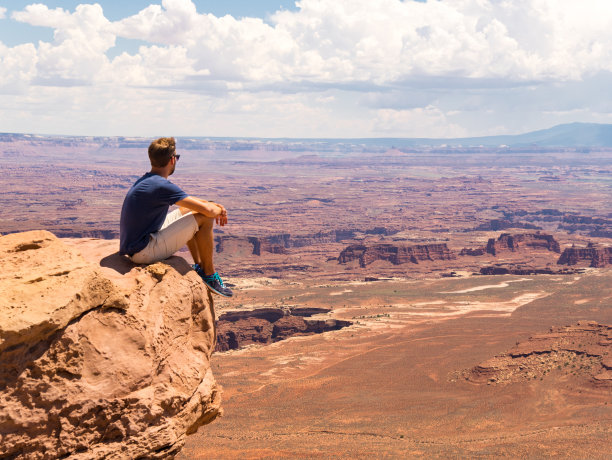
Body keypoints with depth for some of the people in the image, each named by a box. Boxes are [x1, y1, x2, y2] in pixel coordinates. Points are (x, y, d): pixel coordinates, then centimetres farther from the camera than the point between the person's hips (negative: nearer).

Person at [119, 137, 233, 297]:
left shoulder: (145, 181, 11)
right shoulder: (162, 186, -20)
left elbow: (186, 198, 24)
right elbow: (208, 210, -21)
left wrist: (214, 205, 13)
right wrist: (219, 210, 3)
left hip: (133, 246, 10)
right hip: (144, 252, -10)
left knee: (187, 210, 24)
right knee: (204, 218, -10)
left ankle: (199, 265, 29)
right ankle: (209, 274, 4)